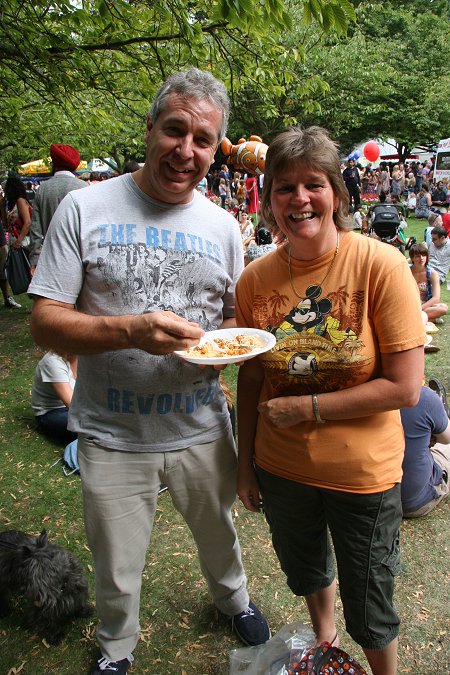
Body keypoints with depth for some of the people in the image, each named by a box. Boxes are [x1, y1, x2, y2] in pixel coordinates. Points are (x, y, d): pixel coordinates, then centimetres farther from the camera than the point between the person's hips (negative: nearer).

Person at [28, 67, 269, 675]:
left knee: (217, 531, 28)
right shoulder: (85, 208, -10)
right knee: (117, 571, 19)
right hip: (113, 437, -2)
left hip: (203, 428, 3)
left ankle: (233, 597, 62)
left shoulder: (223, 225, 0)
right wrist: (130, 331, -30)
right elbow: (44, 322, -13)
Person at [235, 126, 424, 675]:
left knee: (368, 609, 16)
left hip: (362, 474, -4)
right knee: (305, 571, 29)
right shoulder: (255, 279, -7)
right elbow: (251, 378, 1)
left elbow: (405, 386, -19)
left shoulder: (382, 265, -18)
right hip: (281, 468, 4)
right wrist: (246, 465, 6)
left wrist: (307, 407, -19)